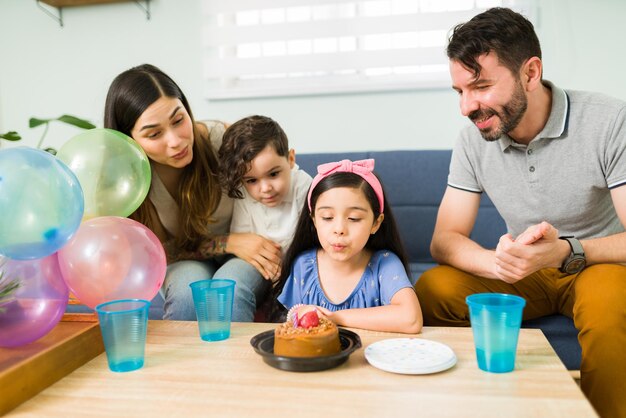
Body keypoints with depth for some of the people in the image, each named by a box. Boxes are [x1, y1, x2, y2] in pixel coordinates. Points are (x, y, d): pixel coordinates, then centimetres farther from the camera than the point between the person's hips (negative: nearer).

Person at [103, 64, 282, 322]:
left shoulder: (225, 140, -24)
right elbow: (164, 251, -10)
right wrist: (229, 243, -24)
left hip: (247, 255, 0)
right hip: (187, 262, 1)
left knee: (230, 287, -32)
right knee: (189, 287, -32)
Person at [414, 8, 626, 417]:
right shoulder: (473, 142, -7)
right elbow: (443, 239, -10)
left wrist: (566, 252, -38)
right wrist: (498, 261, -31)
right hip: (524, 273, 3)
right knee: (430, 289, -21)